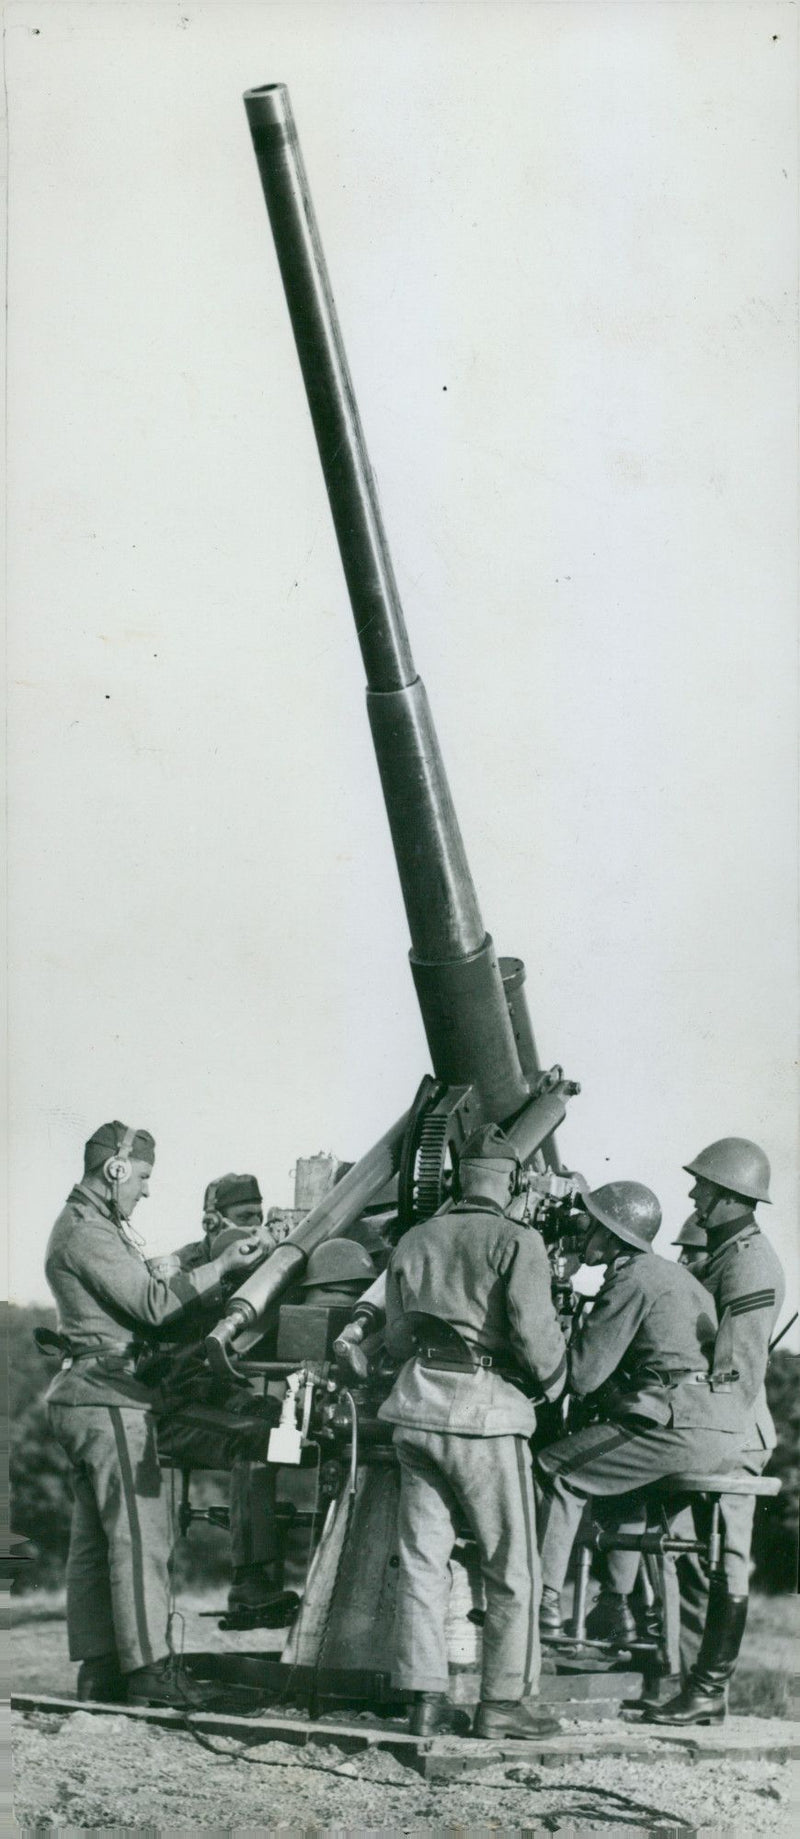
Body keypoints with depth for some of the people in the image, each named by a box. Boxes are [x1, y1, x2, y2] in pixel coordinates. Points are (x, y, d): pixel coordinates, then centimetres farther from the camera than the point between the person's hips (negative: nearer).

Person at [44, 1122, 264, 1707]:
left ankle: (100, 1668, 14)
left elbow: (143, 1292, 15)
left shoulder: (99, 1227, 21)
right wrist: (221, 1268, -13)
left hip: (89, 1399, 11)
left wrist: (215, 1270, 6)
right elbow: (153, 1304, -18)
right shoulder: (87, 1232, -14)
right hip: (109, 1399, -11)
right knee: (140, 1534, -9)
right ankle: (149, 1669, -8)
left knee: (94, 1539, 10)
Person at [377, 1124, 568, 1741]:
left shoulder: (414, 1240, 11)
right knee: (512, 1566, 5)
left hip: (419, 1405, 6)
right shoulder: (517, 1242, -7)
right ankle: (505, 1701, 7)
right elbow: (534, 1332, -14)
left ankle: (425, 1696, 11)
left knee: (422, 1557, 9)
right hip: (487, 1411, -5)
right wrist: (555, 1379, 4)